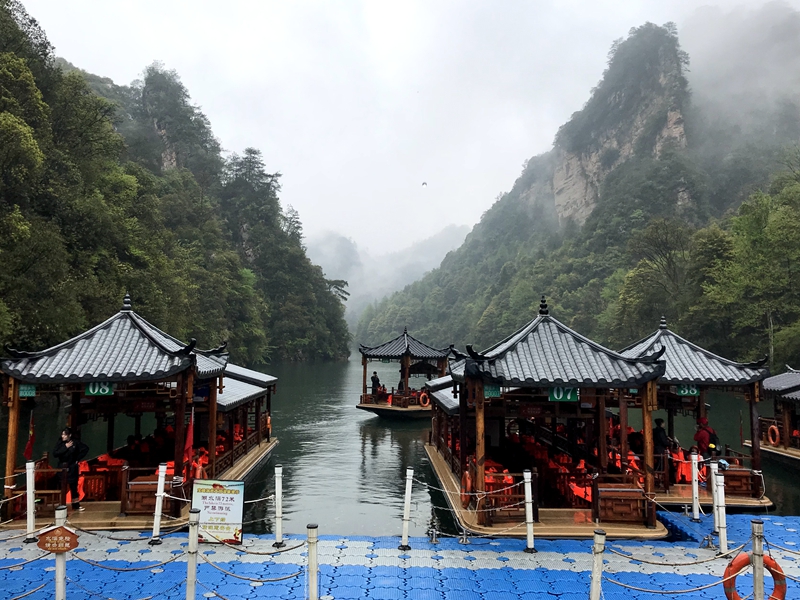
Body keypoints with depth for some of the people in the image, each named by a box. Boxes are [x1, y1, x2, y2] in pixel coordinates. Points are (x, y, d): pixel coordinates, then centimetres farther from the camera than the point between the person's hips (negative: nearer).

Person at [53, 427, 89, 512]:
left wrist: (78, 458, 2)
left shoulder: (75, 443, -4)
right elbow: (54, 454, -13)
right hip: (62, 468, 0)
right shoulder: (60, 443, -3)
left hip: (72, 468, 0)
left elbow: (86, 448, 5)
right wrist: (65, 447, -18)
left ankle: (76, 505, 17)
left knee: (74, 487, 7)